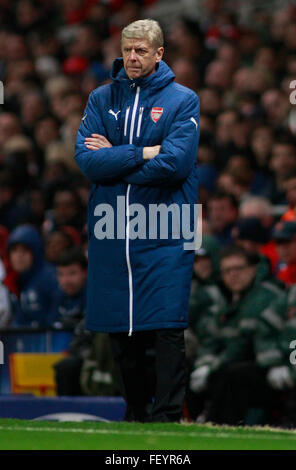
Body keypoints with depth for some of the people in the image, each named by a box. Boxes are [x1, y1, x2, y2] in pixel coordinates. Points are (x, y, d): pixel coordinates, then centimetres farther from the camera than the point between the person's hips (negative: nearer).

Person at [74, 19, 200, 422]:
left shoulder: (182, 100, 1)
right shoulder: (102, 99, 10)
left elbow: (175, 163, -13)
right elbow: (86, 160, -4)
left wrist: (113, 159, -7)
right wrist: (143, 153, -12)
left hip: (164, 233, -3)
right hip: (111, 232, 3)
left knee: (167, 328, -10)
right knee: (120, 332, 8)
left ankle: (167, 417, -9)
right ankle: (136, 415, 20)